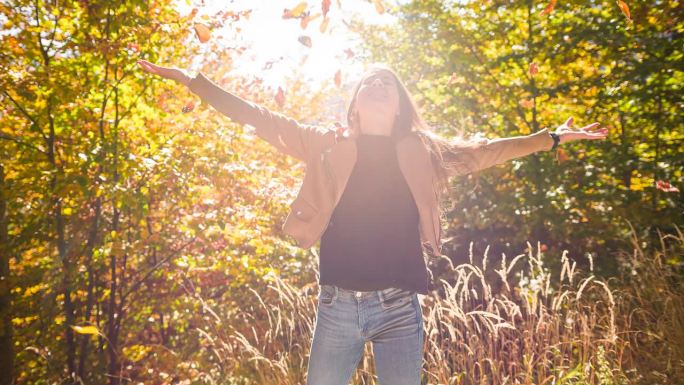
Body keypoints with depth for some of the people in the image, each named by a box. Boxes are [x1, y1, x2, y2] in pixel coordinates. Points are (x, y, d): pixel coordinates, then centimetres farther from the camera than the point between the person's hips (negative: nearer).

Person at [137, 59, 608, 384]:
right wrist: (192, 79, 5)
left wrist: (553, 137, 14)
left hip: (399, 307, 1)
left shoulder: (422, 153, 9)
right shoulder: (330, 146, 7)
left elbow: (486, 151, 15)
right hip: (337, 304, 0)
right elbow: (259, 117, 7)